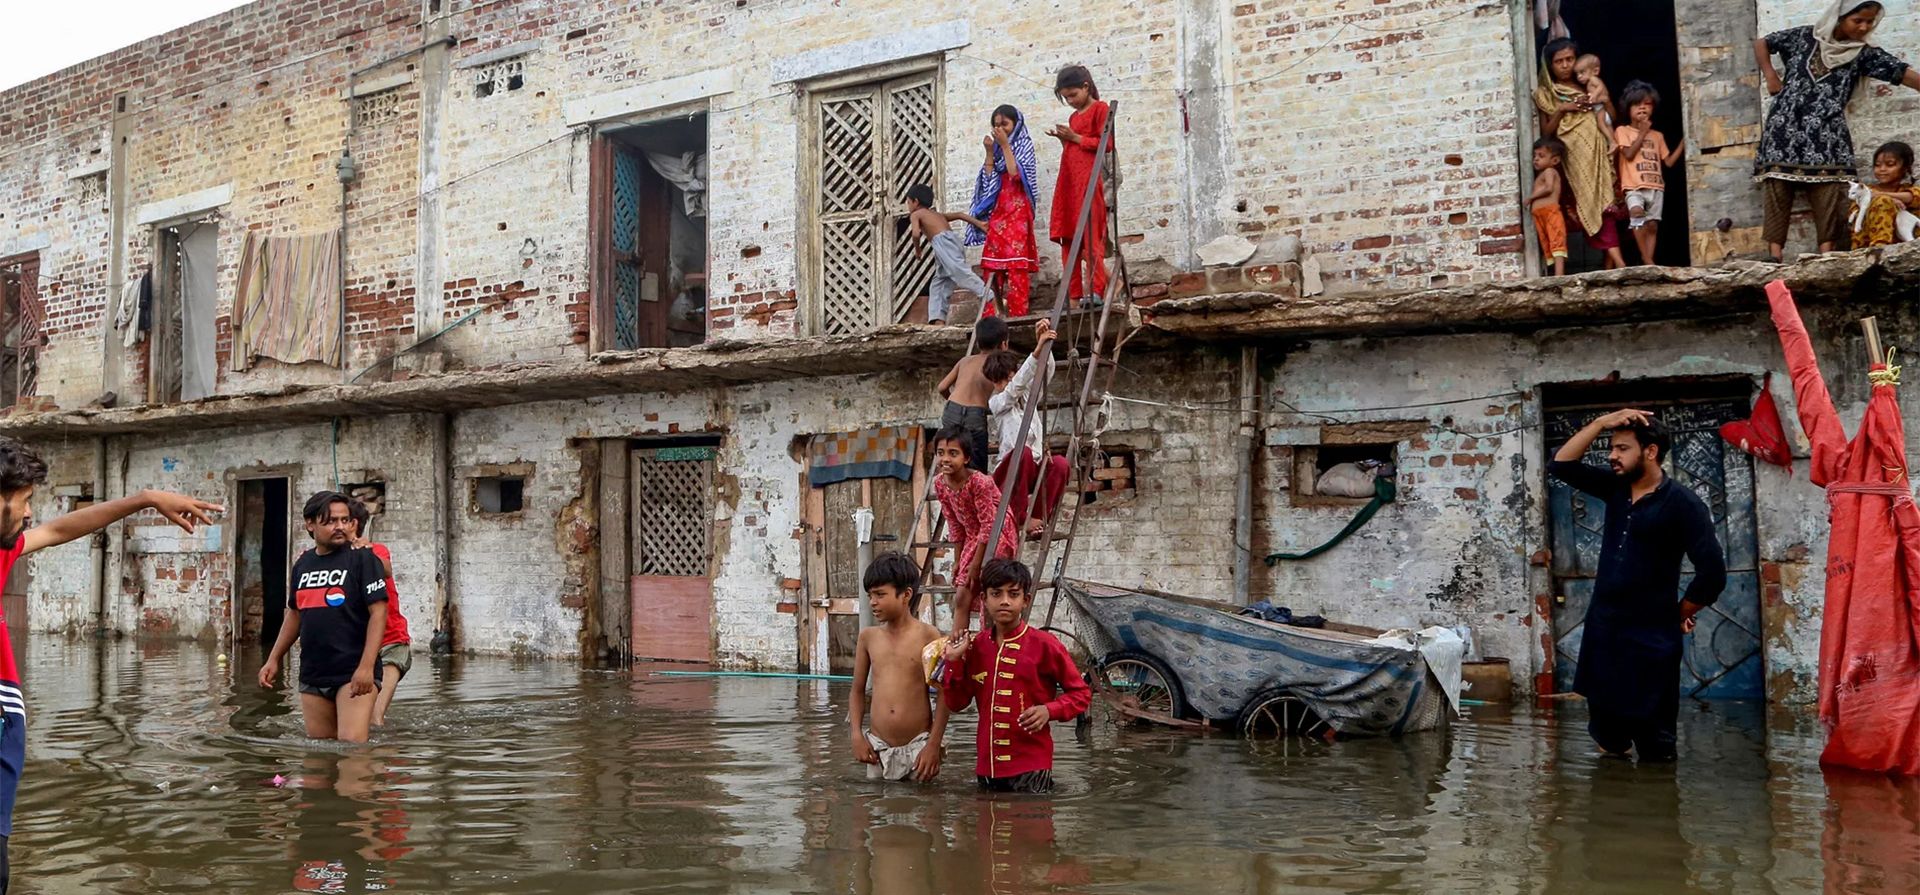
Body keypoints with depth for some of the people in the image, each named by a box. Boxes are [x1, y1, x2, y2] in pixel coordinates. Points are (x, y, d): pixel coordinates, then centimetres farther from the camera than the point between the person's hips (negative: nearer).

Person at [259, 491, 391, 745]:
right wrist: (273, 659, 20)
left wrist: (366, 667, -20)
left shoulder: (362, 558, -6)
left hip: (353, 673, -6)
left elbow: (378, 612, -12)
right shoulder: (303, 563, 12)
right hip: (312, 674, 6)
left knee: (351, 743, -17)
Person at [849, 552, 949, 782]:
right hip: (878, 747, 4)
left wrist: (934, 745, -9)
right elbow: (858, 689, 15)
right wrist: (857, 735, 5)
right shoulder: (868, 637, 6)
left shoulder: (928, 636, -6)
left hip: (918, 745, -3)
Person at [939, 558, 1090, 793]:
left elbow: (1080, 693, 1)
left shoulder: (1043, 645, -6)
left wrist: (1049, 710, -16)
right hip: (987, 766, 4)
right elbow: (956, 703, 11)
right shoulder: (976, 646, 6)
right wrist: (954, 662, -3)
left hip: (1031, 767, -4)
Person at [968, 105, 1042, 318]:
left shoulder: (1023, 145, 3)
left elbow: (1016, 173, -13)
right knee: (992, 261, -1)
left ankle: (1018, 312, -15)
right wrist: (990, 151, 2)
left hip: (1017, 210, -6)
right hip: (998, 209, 6)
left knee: (1016, 260, -13)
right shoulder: (998, 148, 19)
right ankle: (990, 313, -2)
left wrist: (1005, 145, -9)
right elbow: (988, 177, 10)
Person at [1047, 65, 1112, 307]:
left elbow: (1106, 143, -8)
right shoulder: (1073, 117, 24)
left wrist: (1075, 138, -7)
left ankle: (1095, 290, -16)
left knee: (1090, 233, -13)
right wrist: (1064, 140, 8)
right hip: (1068, 179, 8)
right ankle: (1074, 296, 0)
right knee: (1068, 238, 1)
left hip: (1088, 177, -8)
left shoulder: (1099, 108, 2)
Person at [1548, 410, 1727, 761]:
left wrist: (1680, 613, -1)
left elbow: (1712, 572, -15)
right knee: (1606, 733, 16)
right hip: (1601, 630, 6)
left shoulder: (1682, 503, -12)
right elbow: (1560, 466, 7)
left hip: (1651, 638, -6)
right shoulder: (1616, 488, 7)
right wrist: (1600, 424, -2)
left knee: (1654, 744, 0)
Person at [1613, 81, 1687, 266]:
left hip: (1656, 187, 5)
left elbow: (1668, 162, 17)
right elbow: (1629, 154, -8)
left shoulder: (1658, 136, 19)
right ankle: (1646, 259, -23)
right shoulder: (1623, 131, 7)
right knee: (1636, 212, -29)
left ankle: (1648, 261, 3)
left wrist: (1683, 144, 8)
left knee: (1652, 224, 1)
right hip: (1634, 186, -5)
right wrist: (1642, 133, -2)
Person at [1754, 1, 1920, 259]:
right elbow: (1761, 43, 20)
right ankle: (1775, 252, -11)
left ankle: (1827, 252, -13)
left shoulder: (1863, 53, 10)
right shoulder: (1804, 36, 10)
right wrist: (1770, 77, 9)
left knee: (1829, 187, -11)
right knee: (1777, 184, -7)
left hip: (1825, 129, 1)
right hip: (1785, 123, -1)